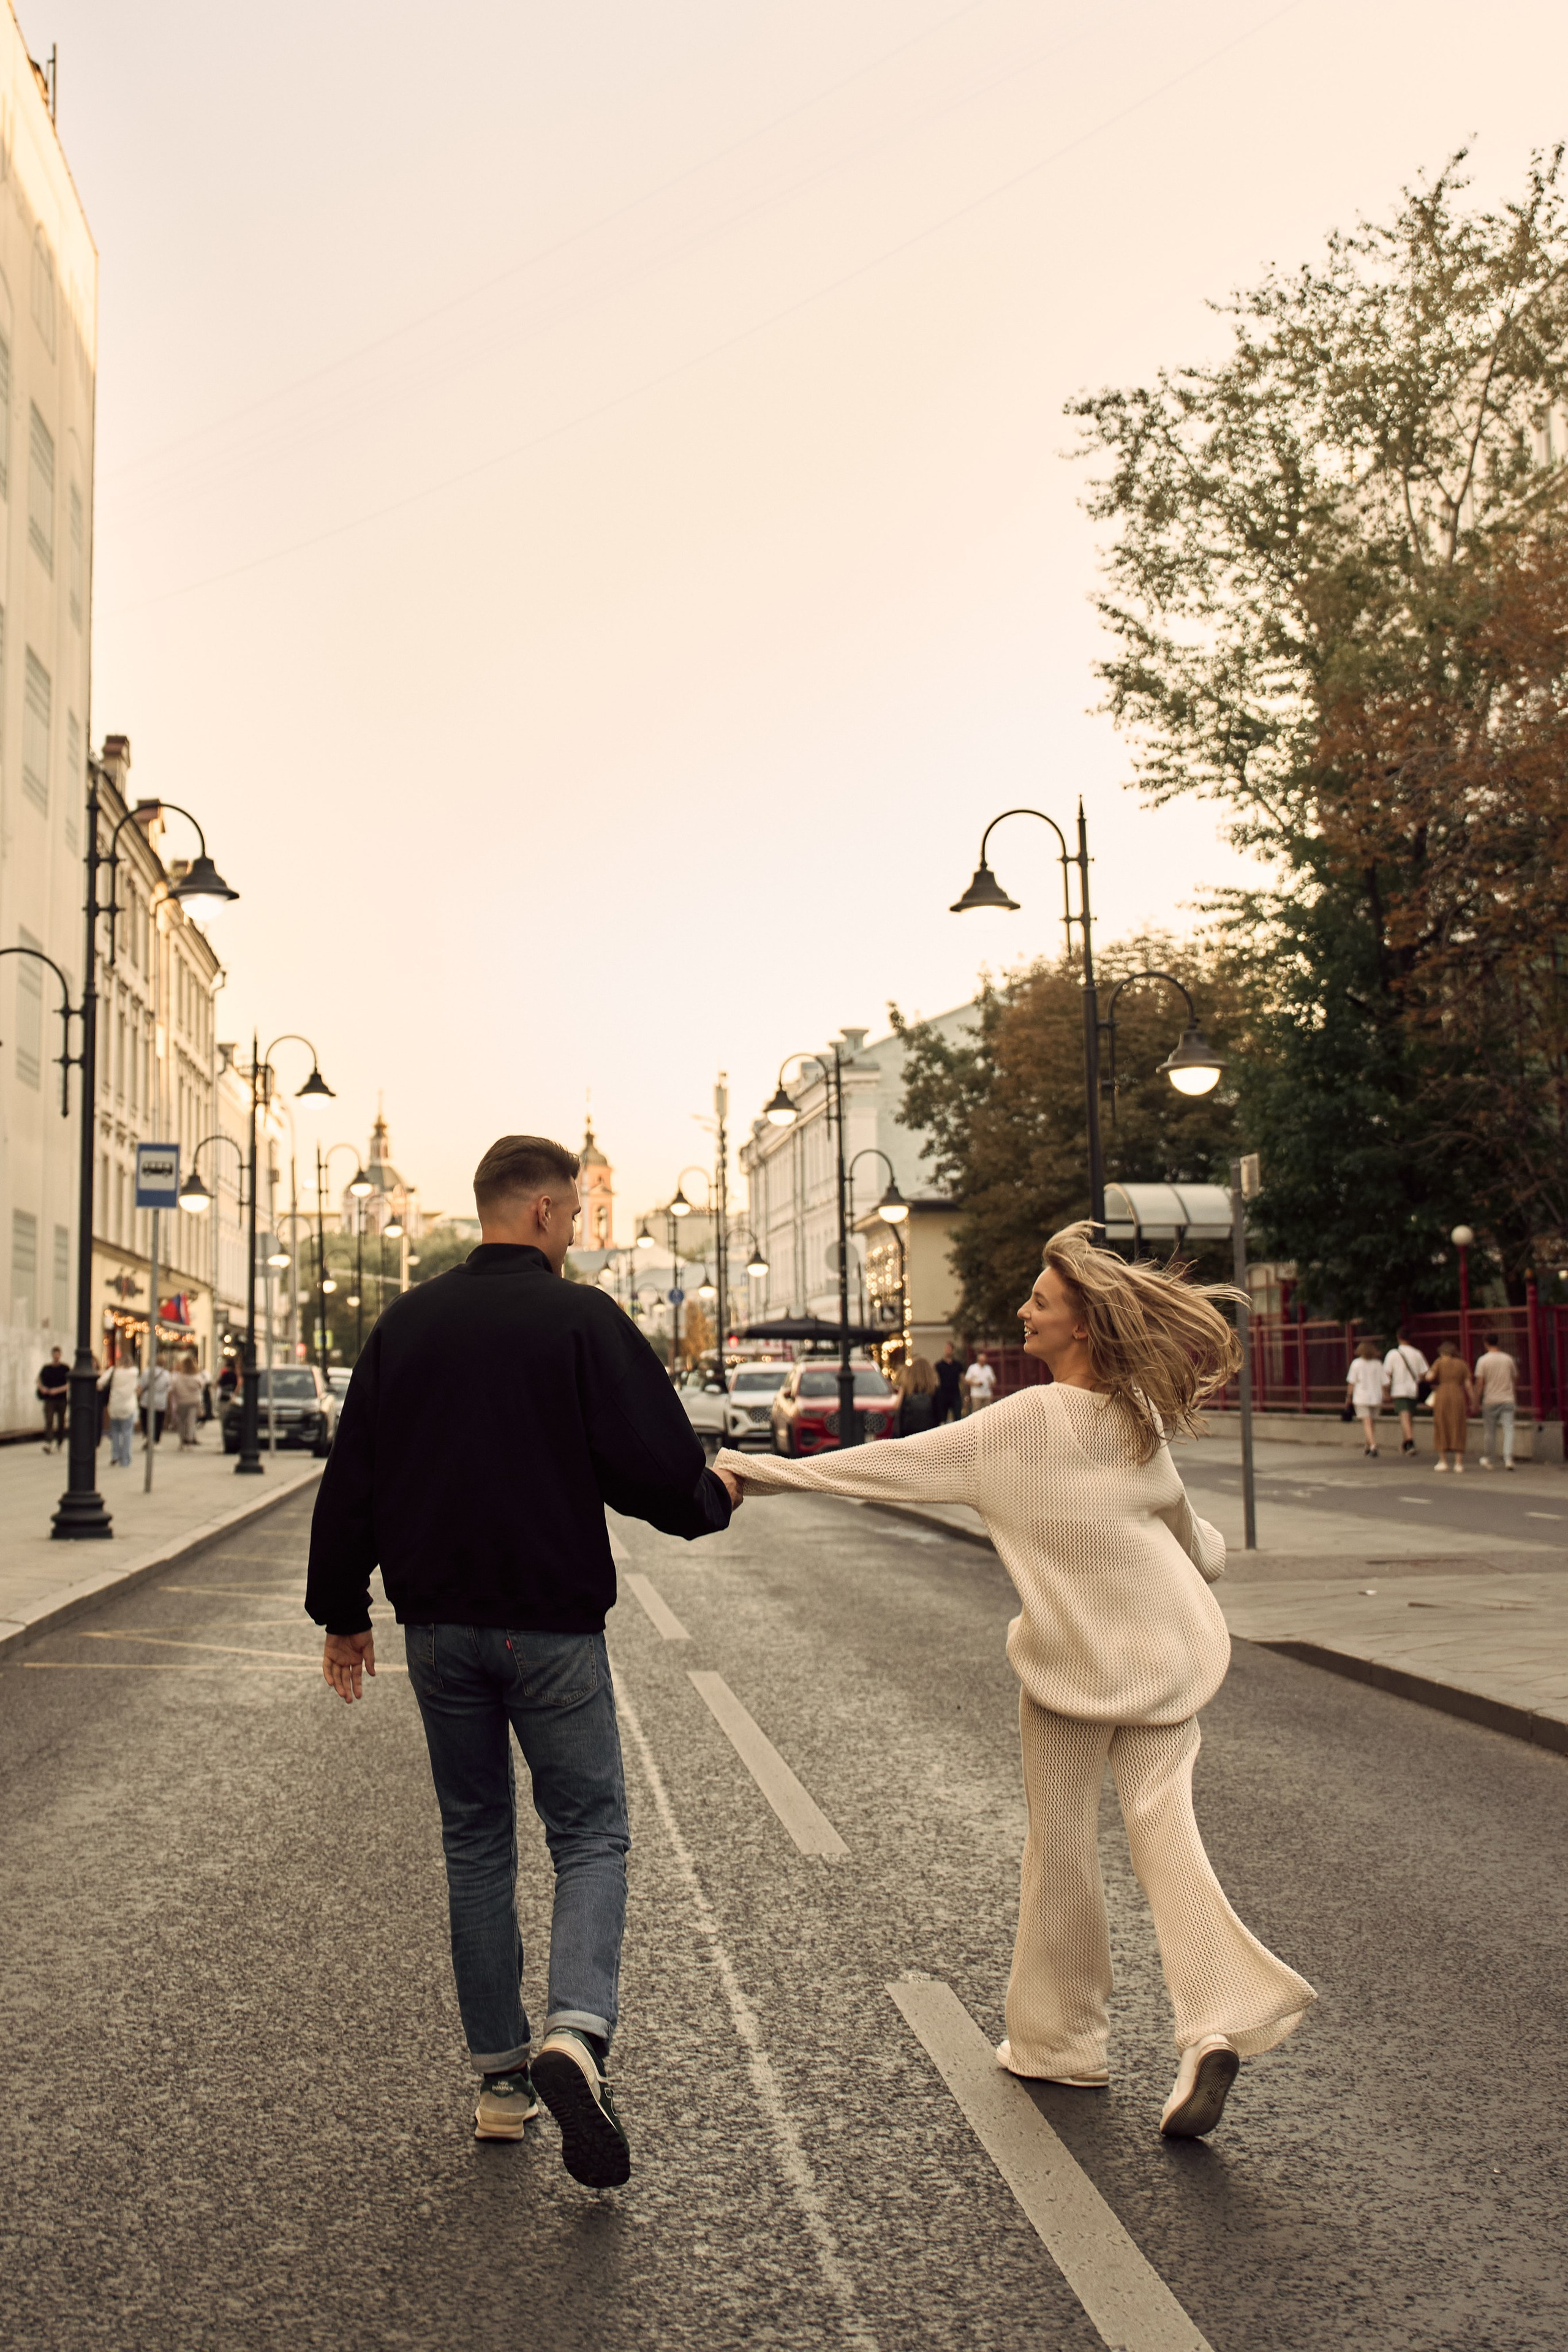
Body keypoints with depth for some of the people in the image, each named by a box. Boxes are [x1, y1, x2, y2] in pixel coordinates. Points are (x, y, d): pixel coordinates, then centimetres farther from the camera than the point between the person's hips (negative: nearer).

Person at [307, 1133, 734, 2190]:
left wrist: (342, 1612, 17)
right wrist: (715, 1499, 11)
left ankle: (502, 2079, 19)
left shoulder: (406, 1323, 4)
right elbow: (659, 1469, -12)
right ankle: (577, 2032, -16)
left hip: (439, 1627, 4)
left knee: (476, 1844, 15)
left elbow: (351, 1480, 8)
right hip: (553, 1627, -4)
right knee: (591, 1832, 7)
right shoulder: (584, 1319, -10)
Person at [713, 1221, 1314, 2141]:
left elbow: (895, 1464, -17)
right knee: (1165, 1830, 4)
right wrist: (1206, 1556, 41)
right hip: (1164, 1646, 5)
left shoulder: (1025, 1420, -16)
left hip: (1074, 1652, -5)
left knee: (1061, 1843, 10)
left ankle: (1061, 2039, 23)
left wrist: (760, 1471, -15)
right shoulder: (1141, 1414, 2)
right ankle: (1219, 2023, -13)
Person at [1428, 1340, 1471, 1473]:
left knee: (1442, 1428, 8)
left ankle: (1443, 1461, 7)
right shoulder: (1462, 1364, 10)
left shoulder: (1440, 1363, 4)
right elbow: (1467, 1384, 4)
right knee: (1458, 1430, 3)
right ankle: (1459, 1463, -1)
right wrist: (1471, 1401, 8)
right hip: (1459, 1397, 1)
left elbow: (1430, 1377, -4)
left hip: (1442, 1396, -1)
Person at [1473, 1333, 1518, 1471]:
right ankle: (1508, 1459, -15)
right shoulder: (1508, 1359, 6)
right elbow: (1515, 1380, 13)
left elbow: (1480, 1383, -8)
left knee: (1489, 1431, 9)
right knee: (1509, 1429, -2)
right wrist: (1515, 1401, 23)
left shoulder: (1483, 1360, -5)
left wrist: (1477, 1401, 0)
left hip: (1490, 1401, -2)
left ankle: (1487, 1459, 21)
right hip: (1508, 1400, 2)